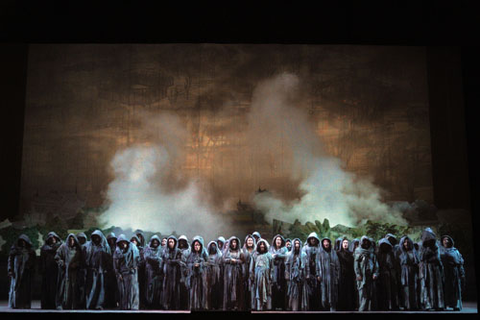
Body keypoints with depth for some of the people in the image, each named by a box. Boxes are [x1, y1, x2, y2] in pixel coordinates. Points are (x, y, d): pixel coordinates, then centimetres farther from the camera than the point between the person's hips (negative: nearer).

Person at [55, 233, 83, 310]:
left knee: (74, 288, -2)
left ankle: (74, 306, 0)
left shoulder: (78, 249, 11)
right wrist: (63, 264, -10)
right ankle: (61, 305, -5)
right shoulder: (63, 247, 4)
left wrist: (76, 264, -4)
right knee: (65, 288, -8)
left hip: (75, 272, 2)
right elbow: (57, 257, 2)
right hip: (65, 271, -2)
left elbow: (82, 260, 12)